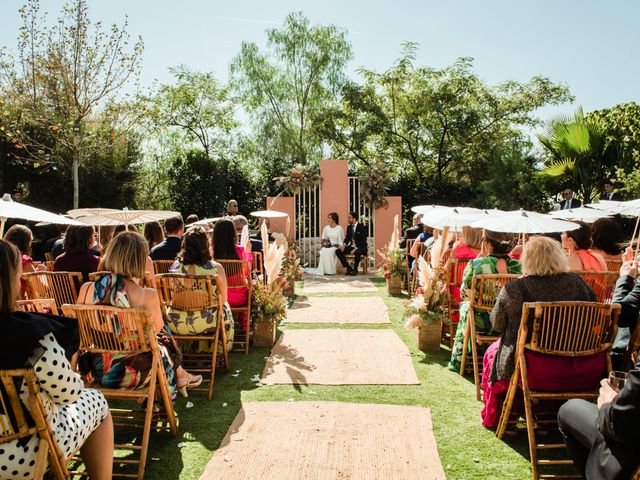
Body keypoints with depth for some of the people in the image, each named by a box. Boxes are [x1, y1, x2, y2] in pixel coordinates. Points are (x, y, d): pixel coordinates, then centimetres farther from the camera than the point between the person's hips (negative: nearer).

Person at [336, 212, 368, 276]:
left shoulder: (362, 227, -11)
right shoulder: (349, 227, 8)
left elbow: (363, 241, -16)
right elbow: (347, 238, 12)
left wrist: (356, 249, -28)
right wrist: (343, 244, -12)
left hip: (360, 247, -6)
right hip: (351, 246, 6)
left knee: (357, 253, -41)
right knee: (338, 251, -15)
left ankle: (355, 270, -15)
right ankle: (348, 268, -5)